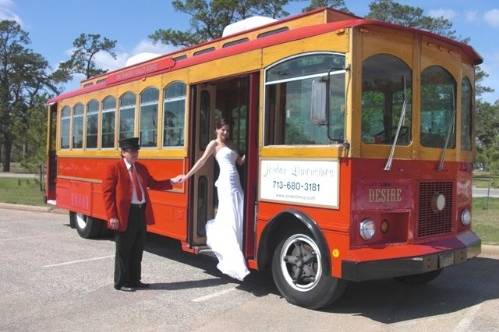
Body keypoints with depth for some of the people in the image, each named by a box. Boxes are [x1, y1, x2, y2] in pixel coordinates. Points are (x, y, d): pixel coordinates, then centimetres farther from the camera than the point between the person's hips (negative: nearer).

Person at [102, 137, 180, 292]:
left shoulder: (141, 168, 13)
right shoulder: (114, 168, -8)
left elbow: (152, 184, 19)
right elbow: (107, 192, -11)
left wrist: (171, 181, 6)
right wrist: (112, 216, -17)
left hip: (142, 212, 7)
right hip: (126, 214, -7)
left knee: (138, 249, 15)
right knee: (124, 250, 4)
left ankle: (134, 280, 28)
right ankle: (121, 282, 17)